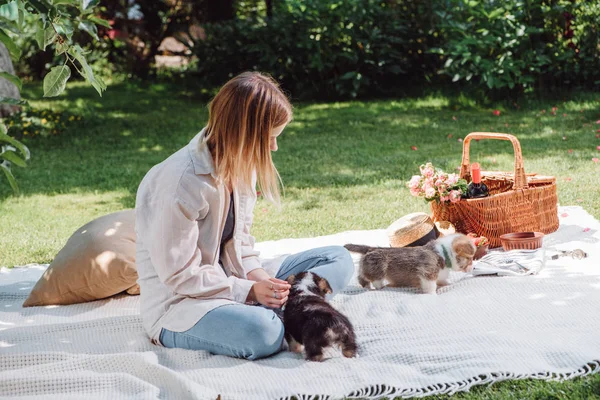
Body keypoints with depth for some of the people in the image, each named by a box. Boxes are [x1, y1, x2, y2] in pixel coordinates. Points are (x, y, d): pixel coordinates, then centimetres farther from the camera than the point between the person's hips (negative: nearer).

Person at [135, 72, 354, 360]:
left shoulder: (240, 165, 2)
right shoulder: (183, 183, -24)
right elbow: (179, 276, -20)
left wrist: (255, 274, -9)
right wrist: (248, 291, -22)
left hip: (230, 281, 9)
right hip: (178, 303, -9)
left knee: (338, 259, 1)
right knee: (263, 334, -40)